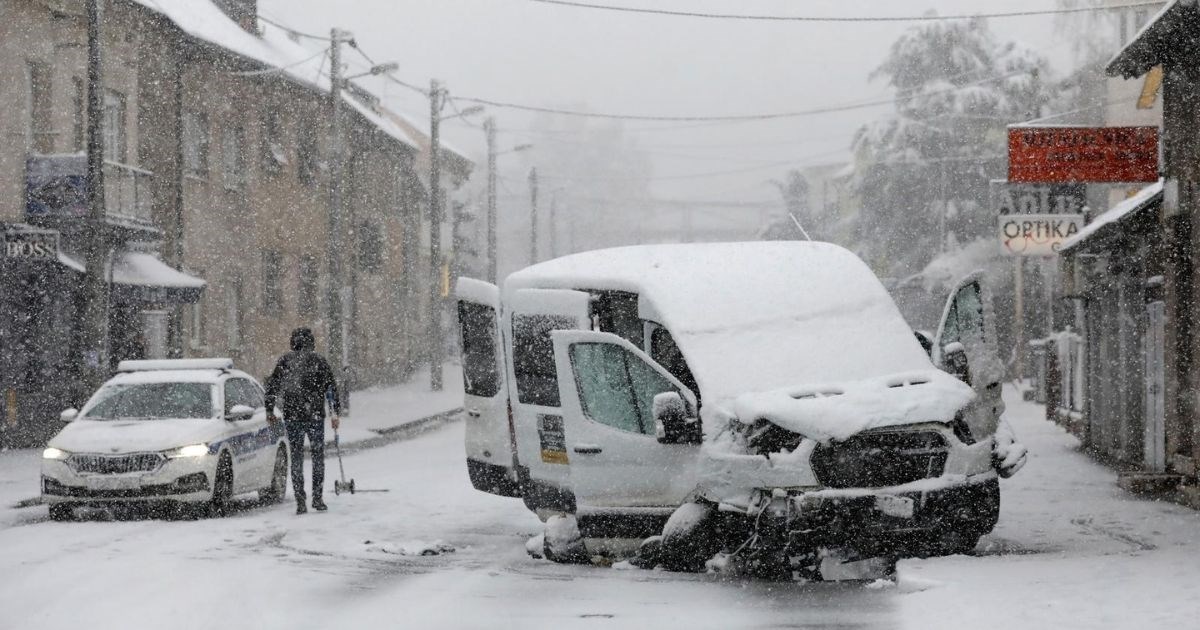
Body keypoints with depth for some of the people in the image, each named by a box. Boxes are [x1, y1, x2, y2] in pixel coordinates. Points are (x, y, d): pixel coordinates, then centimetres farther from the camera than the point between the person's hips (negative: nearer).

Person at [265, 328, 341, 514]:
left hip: (292, 417, 1)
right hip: (315, 416, -1)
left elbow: (272, 386, 6)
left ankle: (300, 502, 0)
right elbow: (332, 388, 0)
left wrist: (269, 411, 15)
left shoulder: (285, 361, 4)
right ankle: (317, 498, 4)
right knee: (318, 456, 11)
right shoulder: (319, 361, 0)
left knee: (296, 458, 6)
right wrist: (336, 414, 6)